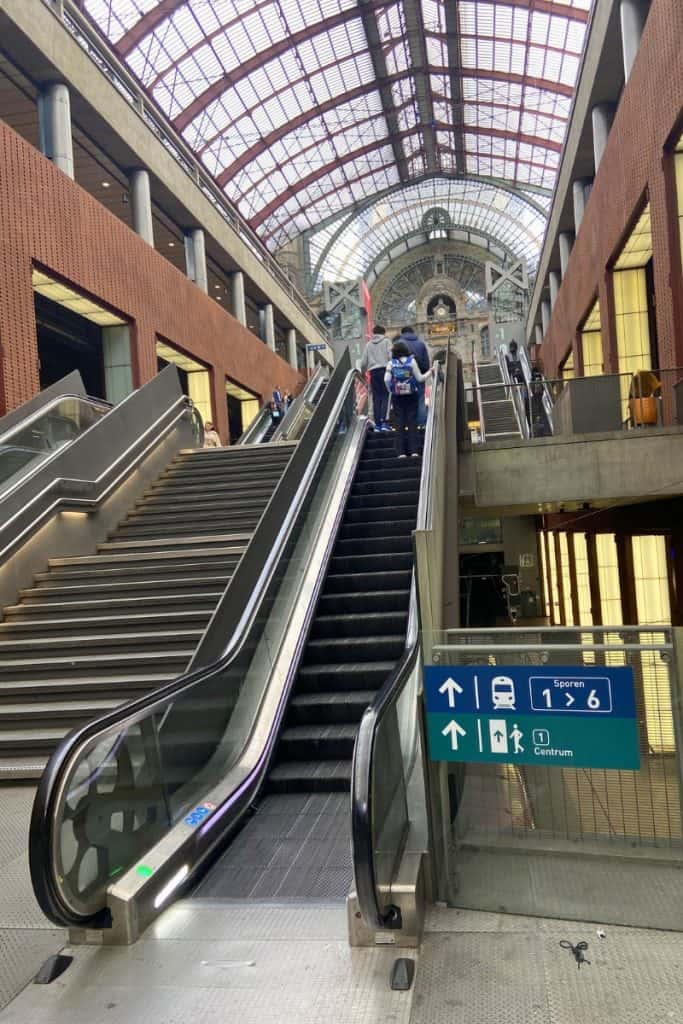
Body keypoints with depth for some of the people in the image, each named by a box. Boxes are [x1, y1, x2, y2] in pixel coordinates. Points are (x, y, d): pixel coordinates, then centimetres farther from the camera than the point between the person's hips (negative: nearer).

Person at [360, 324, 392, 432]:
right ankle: (384, 421, -17)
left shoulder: (369, 344, 15)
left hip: (373, 372, 3)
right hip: (385, 369, -3)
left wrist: (362, 372, 28)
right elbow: (391, 356, -6)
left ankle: (377, 424, 2)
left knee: (376, 398, 4)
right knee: (386, 396, -5)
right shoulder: (386, 341, 6)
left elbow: (363, 361, 13)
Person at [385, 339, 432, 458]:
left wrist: (390, 390, 7)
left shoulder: (391, 363, -1)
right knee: (412, 422, 4)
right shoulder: (412, 361, -3)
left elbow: (386, 380, -10)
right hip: (411, 396, -1)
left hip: (397, 396, 1)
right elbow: (420, 378, -4)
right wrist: (430, 372, 12)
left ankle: (401, 452, 0)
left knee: (399, 424, 3)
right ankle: (414, 450, 0)